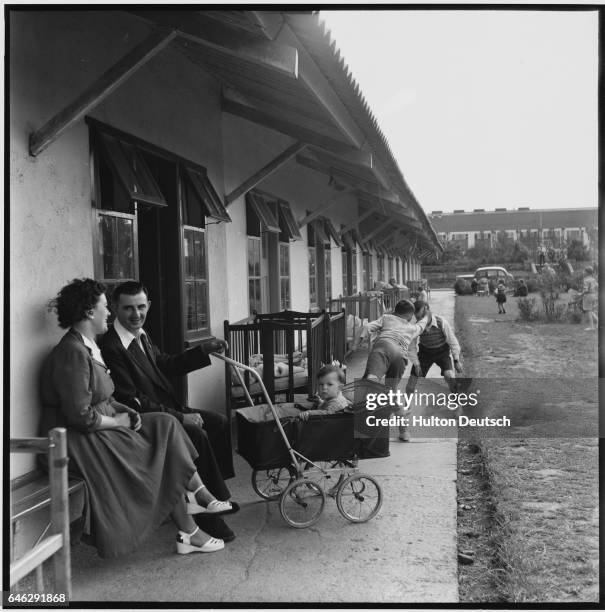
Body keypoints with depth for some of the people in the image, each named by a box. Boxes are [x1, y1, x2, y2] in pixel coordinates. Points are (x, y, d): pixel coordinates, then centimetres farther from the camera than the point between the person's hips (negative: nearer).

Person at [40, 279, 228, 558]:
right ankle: (188, 534, 4)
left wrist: (125, 411, 1)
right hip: (78, 443, -10)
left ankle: (197, 495, 0)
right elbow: (82, 417, -26)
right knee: (164, 456, -8)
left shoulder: (87, 347, 11)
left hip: (99, 430, 10)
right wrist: (119, 421, -12)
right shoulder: (72, 354, -22)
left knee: (166, 424, -1)